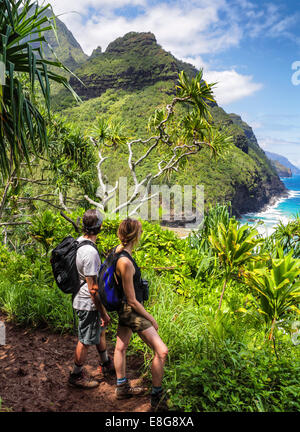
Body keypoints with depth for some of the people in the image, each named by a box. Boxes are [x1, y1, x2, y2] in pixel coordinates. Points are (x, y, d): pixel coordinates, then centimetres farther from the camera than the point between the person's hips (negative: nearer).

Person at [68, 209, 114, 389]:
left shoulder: (78, 242, 0)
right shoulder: (90, 252, -30)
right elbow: (93, 288, -27)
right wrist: (103, 312, -18)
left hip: (83, 299, 10)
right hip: (88, 303, -10)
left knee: (100, 331, 25)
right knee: (86, 340, 10)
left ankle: (106, 364, 45)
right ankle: (77, 375, 30)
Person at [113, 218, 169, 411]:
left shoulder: (118, 251, -1)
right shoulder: (125, 262, -30)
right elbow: (132, 300, -23)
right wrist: (151, 319, -11)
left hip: (124, 309, 10)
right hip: (131, 310, -10)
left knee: (121, 346, 23)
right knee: (162, 351, -6)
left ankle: (122, 387, 43)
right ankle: (157, 398, 11)